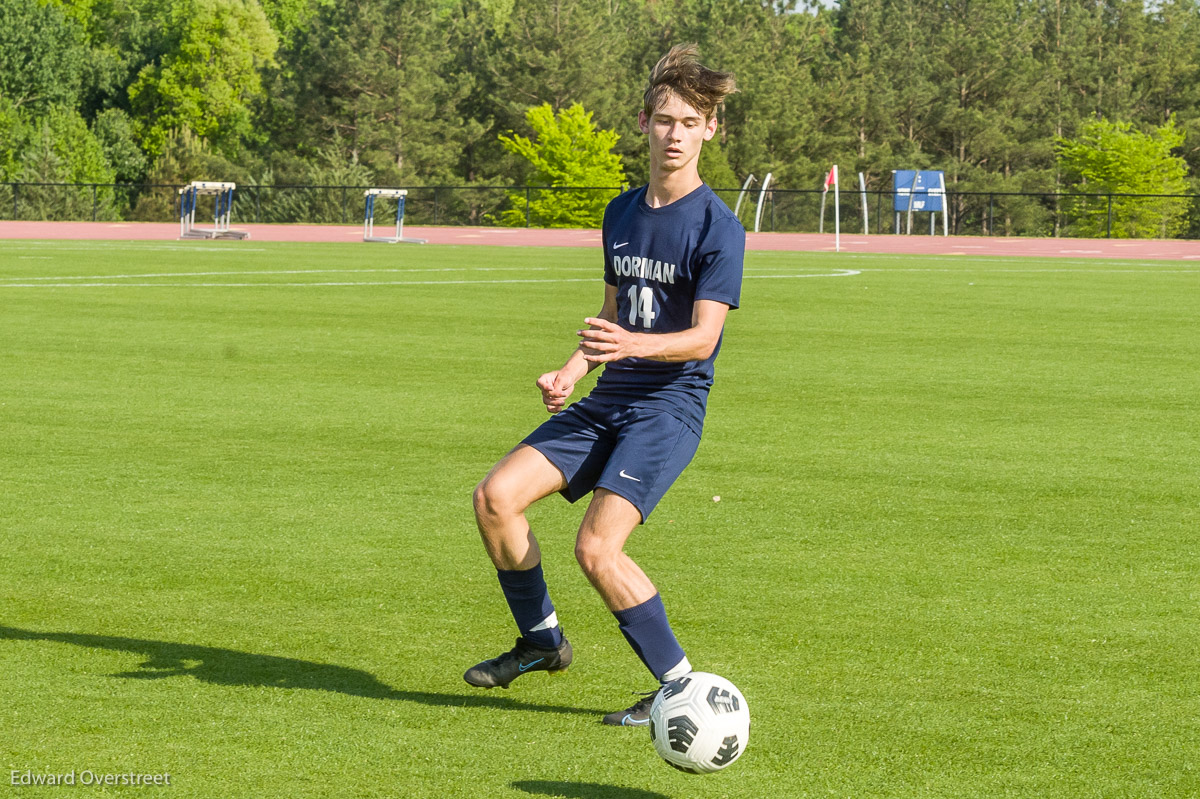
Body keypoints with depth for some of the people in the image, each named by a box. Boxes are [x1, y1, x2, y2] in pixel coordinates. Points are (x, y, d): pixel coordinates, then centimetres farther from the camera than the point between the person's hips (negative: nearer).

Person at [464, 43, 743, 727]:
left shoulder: (718, 228, -10)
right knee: (496, 497, -6)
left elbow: (702, 337, -18)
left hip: (670, 406, -7)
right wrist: (574, 370, 8)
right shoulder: (623, 213, 13)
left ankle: (681, 685, -6)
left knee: (597, 548, -20)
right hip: (608, 401, 7)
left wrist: (632, 344, -36)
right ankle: (543, 640, 13)